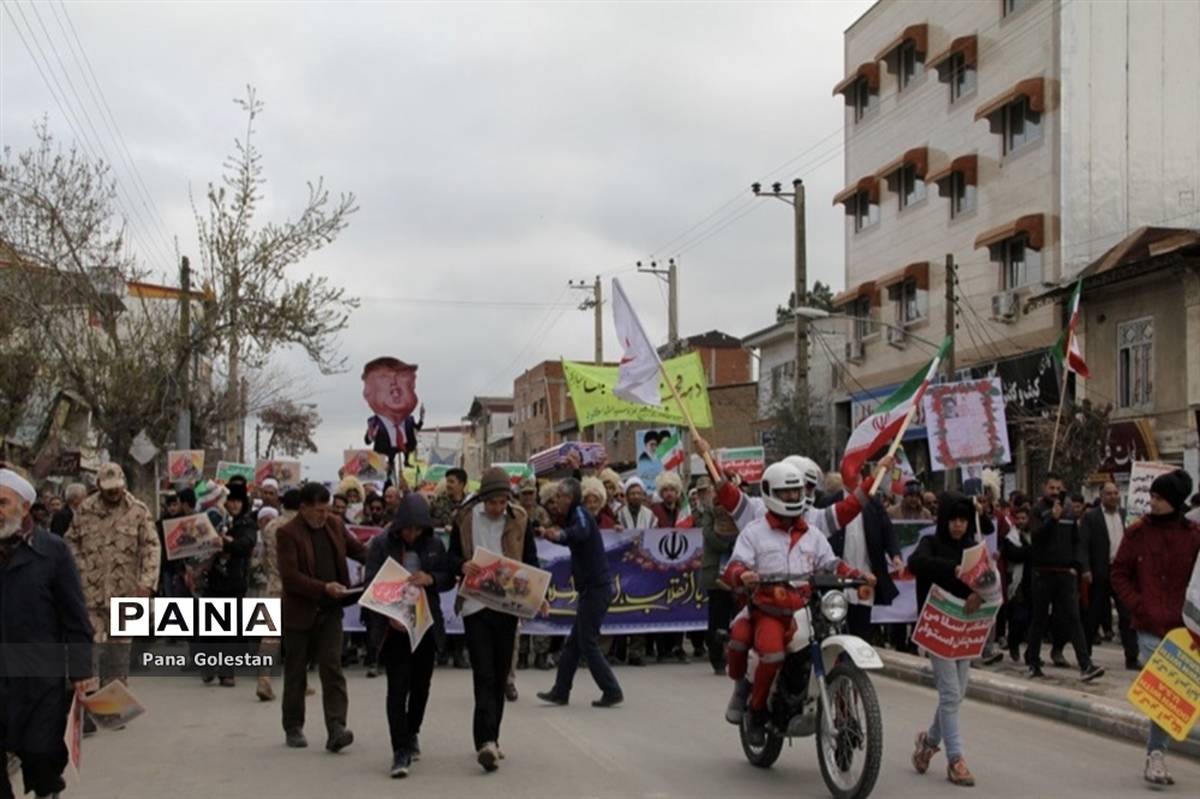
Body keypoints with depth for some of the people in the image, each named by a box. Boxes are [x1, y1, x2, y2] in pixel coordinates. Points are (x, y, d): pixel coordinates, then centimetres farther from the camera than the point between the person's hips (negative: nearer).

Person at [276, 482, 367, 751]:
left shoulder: (335, 524, 5)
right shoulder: (287, 533, -12)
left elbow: (357, 549, 17)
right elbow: (290, 577, -18)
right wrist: (324, 588, -26)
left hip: (330, 610, 3)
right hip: (299, 612, -3)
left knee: (332, 668, -6)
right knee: (296, 673, 9)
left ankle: (336, 729, -11)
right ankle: (293, 728, 23)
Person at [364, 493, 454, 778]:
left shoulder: (434, 544, 5)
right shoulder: (381, 544, -4)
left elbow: (449, 579, 8)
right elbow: (370, 584, -7)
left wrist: (431, 579, -15)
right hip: (393, 626, -3)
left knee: (421, 683, 13)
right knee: (397, 687, -9)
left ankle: (411, 733, 36)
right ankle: (401, 751, -7)